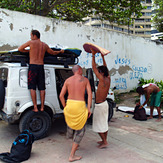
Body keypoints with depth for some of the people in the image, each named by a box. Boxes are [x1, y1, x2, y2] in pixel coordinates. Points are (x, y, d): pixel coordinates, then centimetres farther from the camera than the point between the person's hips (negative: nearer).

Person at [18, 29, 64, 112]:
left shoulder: (31, 42, 0)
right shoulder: (45, 45, 13)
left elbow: (20, 49, 5)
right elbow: (53, 53, 26)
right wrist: (60, 51, 46)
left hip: (32, 66, -4)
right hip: (41, 67, 4)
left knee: (32, 87, -1)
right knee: (42, 88, 9)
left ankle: (35, 107, -3)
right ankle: (42, 107, 12)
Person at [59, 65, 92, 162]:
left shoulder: (68, 80, 9)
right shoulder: (85, 80, 3)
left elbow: (61, 96, 5)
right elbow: (90, 94, -8)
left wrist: (65, 107, 14)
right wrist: (89, 108, -8)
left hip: (69, 104, 4)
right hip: (80, 106, -4)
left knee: (71, 124, 28)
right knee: (80, 130, 9)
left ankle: (75, 144, 51)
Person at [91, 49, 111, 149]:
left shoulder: (102, 80, -22)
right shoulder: (108, 79, -1)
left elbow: (94, 68, -21)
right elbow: (105, 68, 13)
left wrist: (93, 55, -16)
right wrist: (102, 57, 16)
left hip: (99, 105, -9)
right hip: (105, 103, 9)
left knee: (98, 125, 3)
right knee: (104, 123, 18)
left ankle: (104, 142, 10)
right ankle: (104, 140, 31)